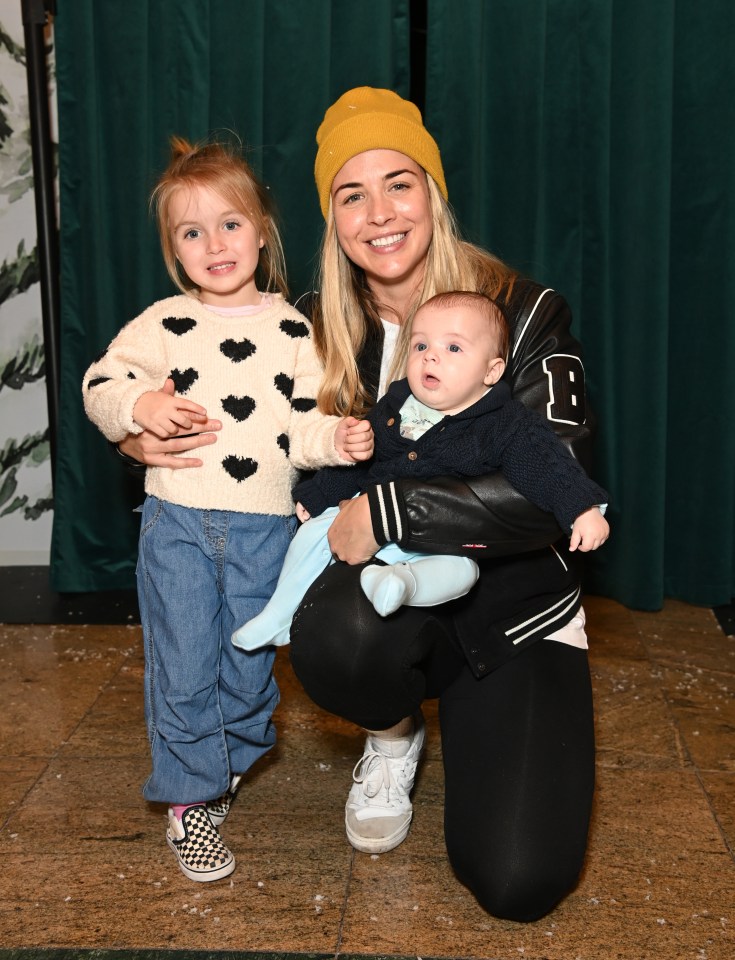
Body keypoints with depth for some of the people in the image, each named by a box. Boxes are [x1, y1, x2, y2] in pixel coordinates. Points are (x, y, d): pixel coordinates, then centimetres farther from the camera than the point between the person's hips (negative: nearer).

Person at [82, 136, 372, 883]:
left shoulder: (292, 330, 4)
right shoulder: (162, 324, 1)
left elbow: (306, 425, 4)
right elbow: (99, 387, 0)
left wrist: (339, 439, -17)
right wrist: (139, 406, -20)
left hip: (264, 529, 1)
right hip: (177, 522, -1)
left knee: (248, 668, 11)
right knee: (183, 670, 2)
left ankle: (226, 764, 39)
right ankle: (192, 803, 19)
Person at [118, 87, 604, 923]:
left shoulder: (522, 313, -11)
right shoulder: (317, 329, -1)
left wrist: (387, 510, -26)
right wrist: (144, 437, -13)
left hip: (514, 603, -2)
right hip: (385, 587, 2)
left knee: (516, 882, -17)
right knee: (334, 644, -37)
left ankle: (471, 724, 18)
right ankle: (394, 736, 3)